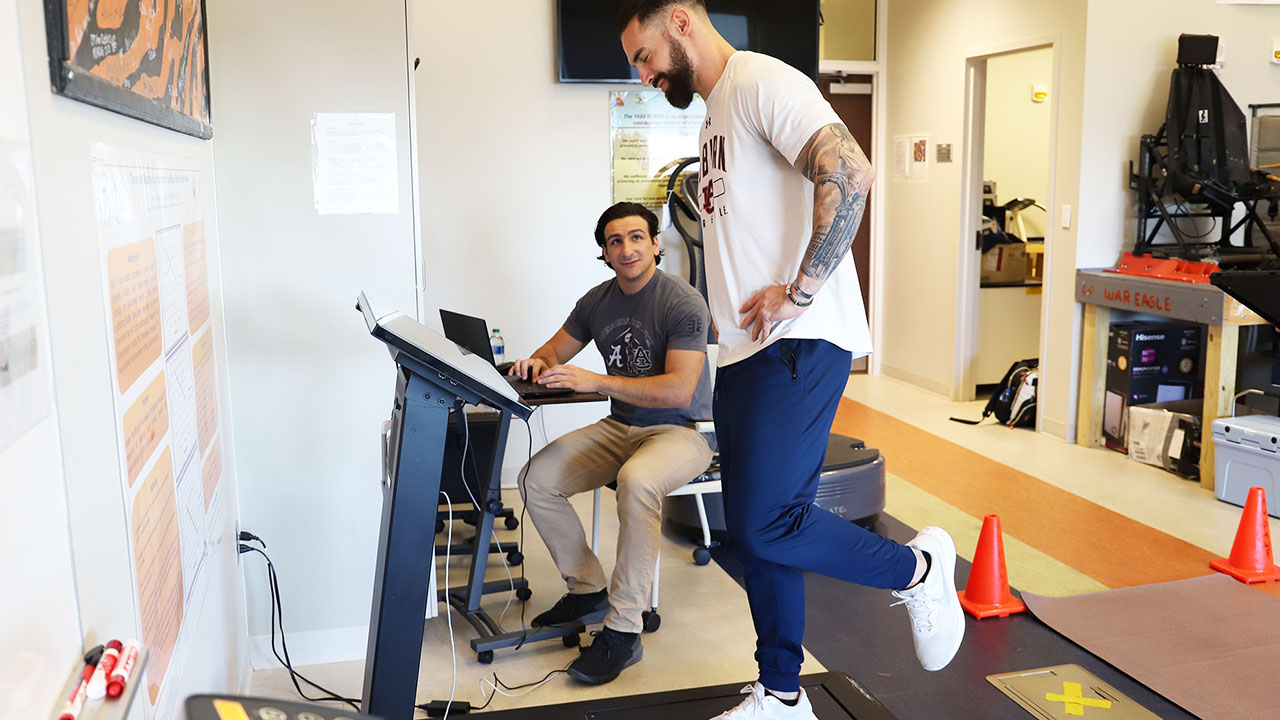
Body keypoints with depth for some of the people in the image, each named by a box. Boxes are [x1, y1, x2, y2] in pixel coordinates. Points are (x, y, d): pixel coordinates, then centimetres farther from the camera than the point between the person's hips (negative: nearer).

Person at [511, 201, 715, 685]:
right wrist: (538, 363, -10)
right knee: (537, 478, -12)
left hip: (680, 431, -7)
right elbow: (557, 350, 16)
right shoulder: (598, 300, 6)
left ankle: (624, 630, -26)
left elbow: (679, 390, -26)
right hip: (621, 427, 7)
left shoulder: (682, 303, -16)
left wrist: (596, 382, -31)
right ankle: (587, 589, 7)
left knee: (636, 481, -38)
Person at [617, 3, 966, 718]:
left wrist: (800, 292, -21)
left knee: (766, 524, -14)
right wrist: (727, 308, 14)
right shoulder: (716, 113, 23)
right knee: (757, 531, 11)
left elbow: (851, 174, -23)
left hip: (797, 345, -10)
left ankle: (916, 568, 11)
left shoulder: (761, 80, -8)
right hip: (747, 350, 10)